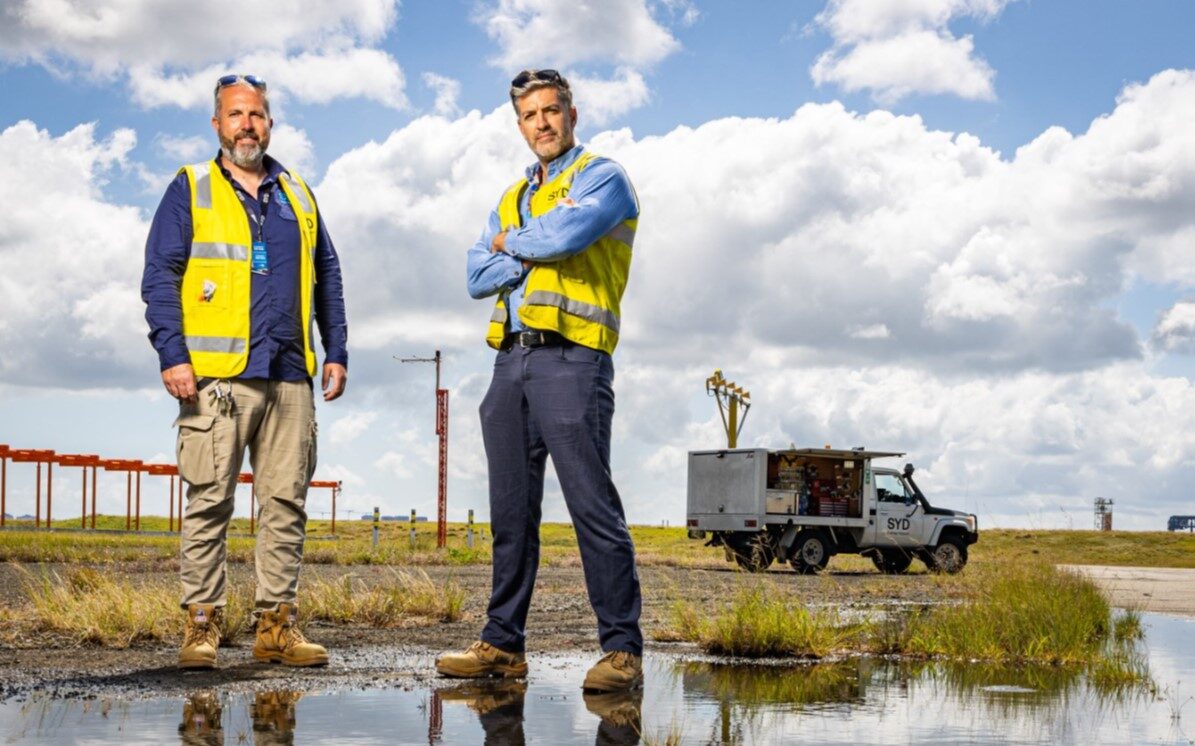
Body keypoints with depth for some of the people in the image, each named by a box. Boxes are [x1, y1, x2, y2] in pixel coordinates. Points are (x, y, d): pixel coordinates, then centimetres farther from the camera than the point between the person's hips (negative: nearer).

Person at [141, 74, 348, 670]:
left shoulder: (297, 196, 20)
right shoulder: (191, 190, 7)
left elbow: (327, 277, 22)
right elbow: (159, 276, 1)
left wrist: (336, 351, 13)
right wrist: (171, 354, -10)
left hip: (288, 375, 4)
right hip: (216, 374, -4)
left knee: (286, 501, 2)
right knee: (209, 501, -4)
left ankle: (275, 624, 7)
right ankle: (201, 623, 1)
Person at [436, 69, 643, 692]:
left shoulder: (603, 179, 4)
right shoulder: (513, 197, 24)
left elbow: (562, 235, -16)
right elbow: (477, 277, 12)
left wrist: (511, 242, 5)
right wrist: (536, 248, -4)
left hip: (571, 359, -7)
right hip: (511, 360, 7)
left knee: (592, 506, -11)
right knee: (511, 510, 8)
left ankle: (622, 650, -10)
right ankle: (503, 645, 13)